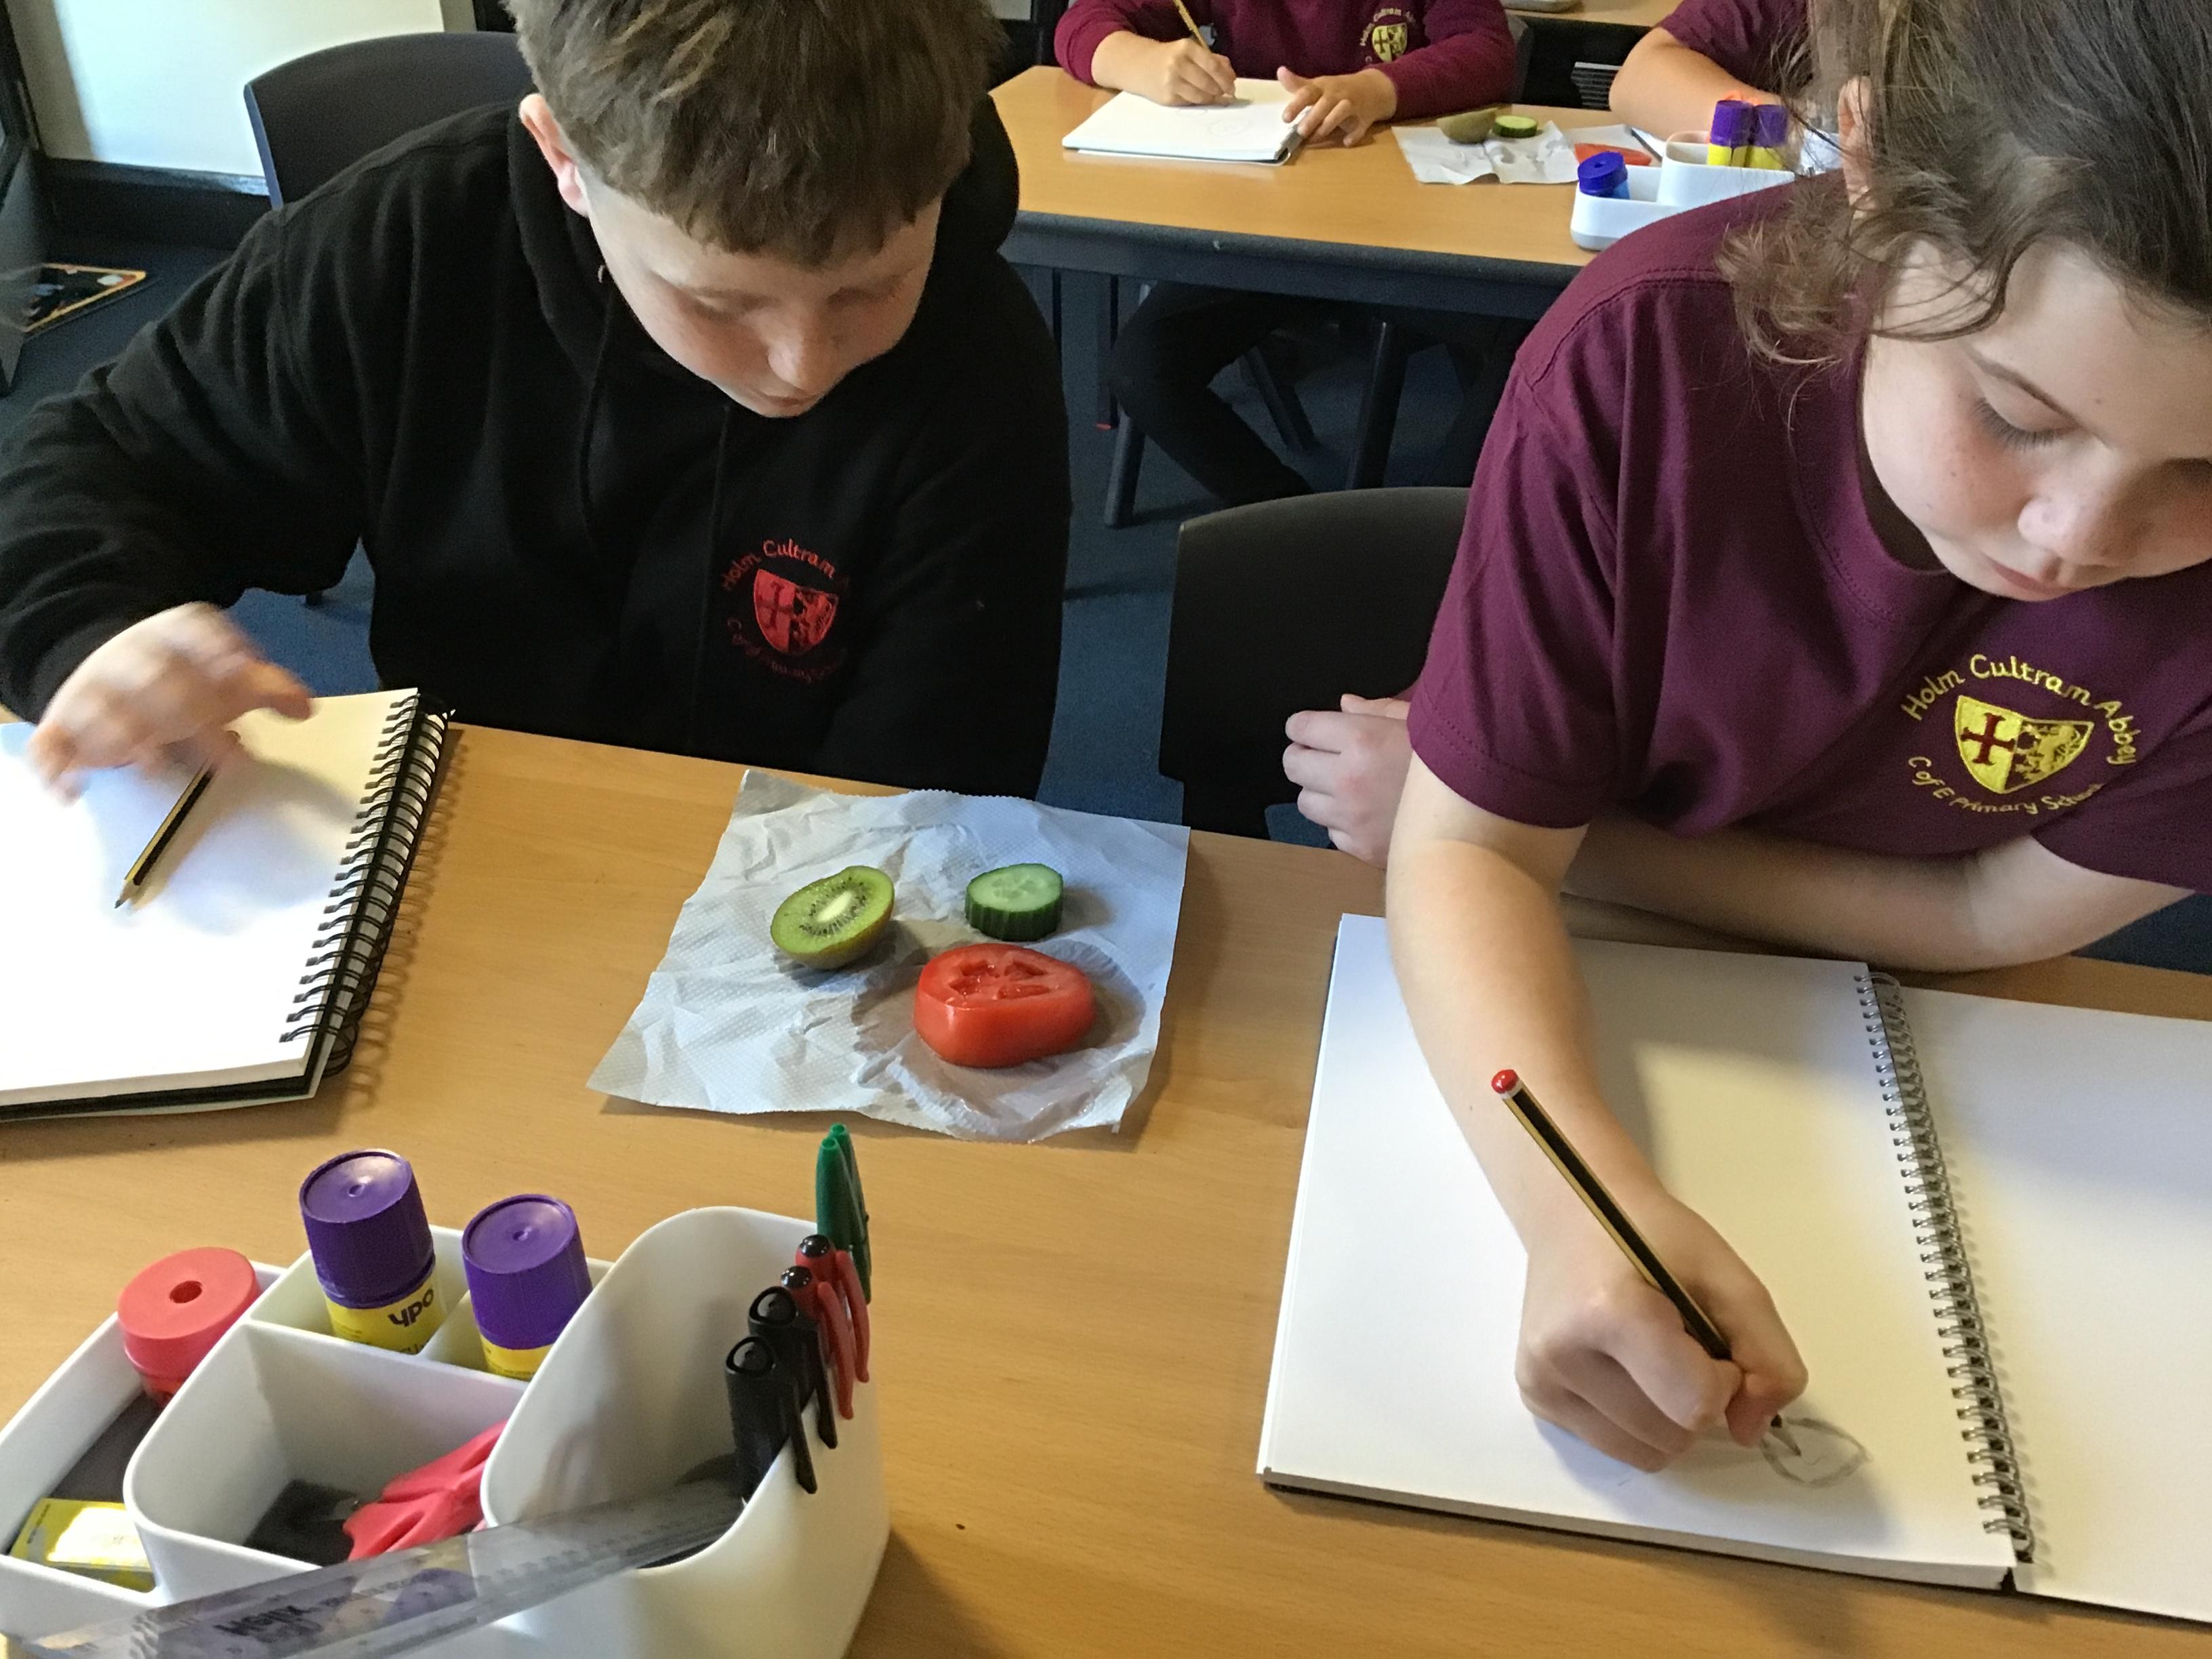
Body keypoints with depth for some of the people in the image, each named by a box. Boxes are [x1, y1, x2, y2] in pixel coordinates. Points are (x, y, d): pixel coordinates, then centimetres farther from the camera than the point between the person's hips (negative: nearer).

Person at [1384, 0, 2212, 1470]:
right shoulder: (1652, 353, -28)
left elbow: (2003, 918, -15)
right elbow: (1475, 849, -24)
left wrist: (1538, 813, -17)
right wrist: (1585, 1206, -42)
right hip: (1560, 1011, -1)